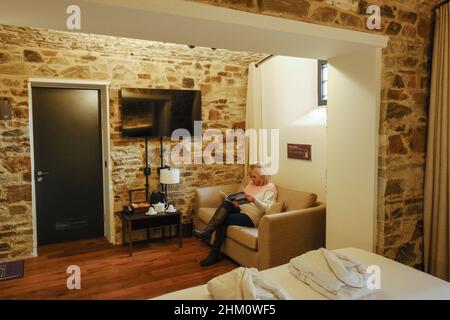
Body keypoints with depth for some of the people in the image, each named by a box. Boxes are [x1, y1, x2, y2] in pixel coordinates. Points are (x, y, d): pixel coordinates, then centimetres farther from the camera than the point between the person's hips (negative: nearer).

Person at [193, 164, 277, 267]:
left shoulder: (270, 187, 0)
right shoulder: (251, 184, 21)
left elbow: (266, 208, -12)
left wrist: (254, 200, -29)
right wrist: (236, 203, -4)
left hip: (251, 217, -6)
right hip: (241, 209, 6)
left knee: (223, 221, -25)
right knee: (226, 203, -25)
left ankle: (214, 255, -19)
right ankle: (207, 232, -35)